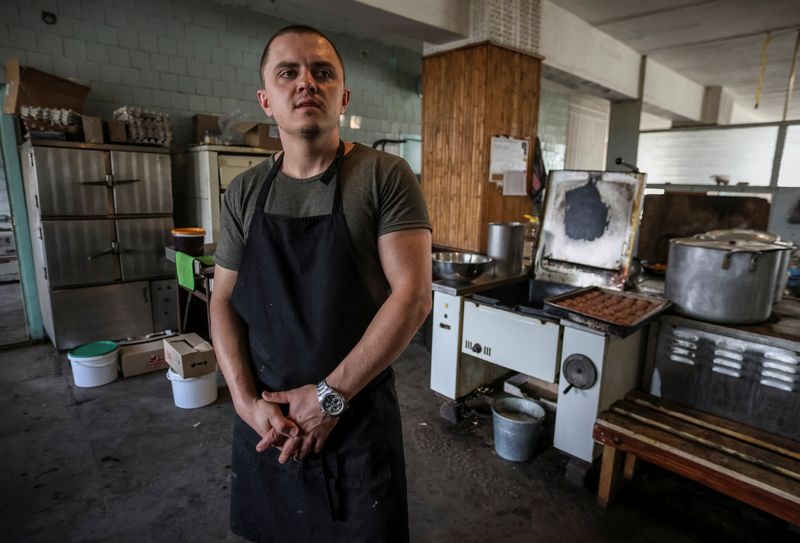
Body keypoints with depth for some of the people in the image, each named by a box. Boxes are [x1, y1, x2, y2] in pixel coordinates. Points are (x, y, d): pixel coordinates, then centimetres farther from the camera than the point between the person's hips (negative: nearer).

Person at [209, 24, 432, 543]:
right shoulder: (244, 193, 3)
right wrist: (247, 400, -8)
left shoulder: (386, 177, -10)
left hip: (358, 416, -3)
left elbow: (414, 294, -17)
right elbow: (224, 301, 4)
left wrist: (330, 395, -17)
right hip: (265, 415, 4)